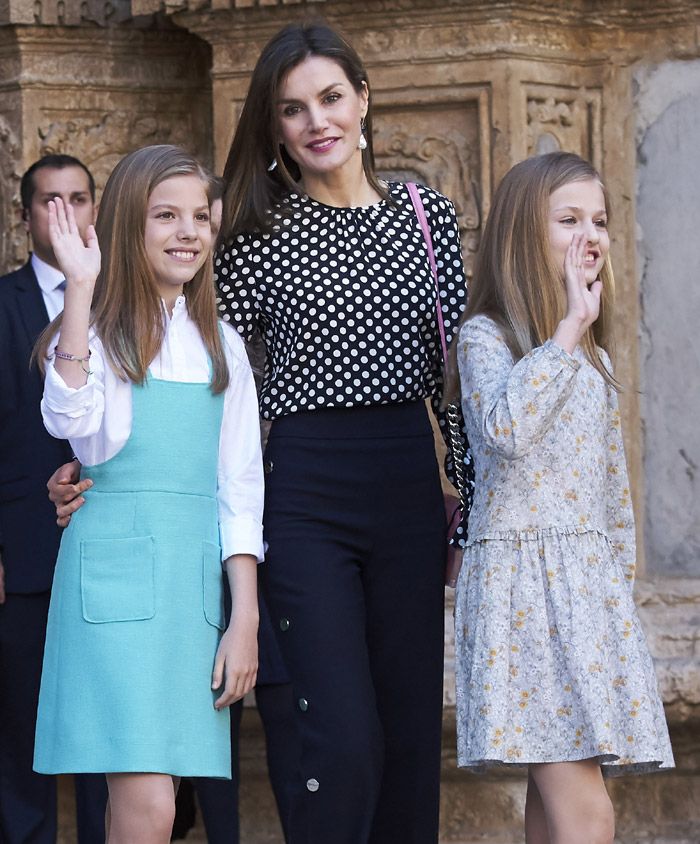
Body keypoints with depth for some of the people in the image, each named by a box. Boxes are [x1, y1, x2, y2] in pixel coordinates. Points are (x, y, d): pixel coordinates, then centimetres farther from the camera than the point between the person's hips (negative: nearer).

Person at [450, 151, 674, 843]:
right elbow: (504, 428, -24)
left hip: (591, 582, 7)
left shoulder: (594, 358, 18)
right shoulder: (485, 337, -3)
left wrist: (619, 583, 21)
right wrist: (567, 330, -17)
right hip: (520, 573, -7)